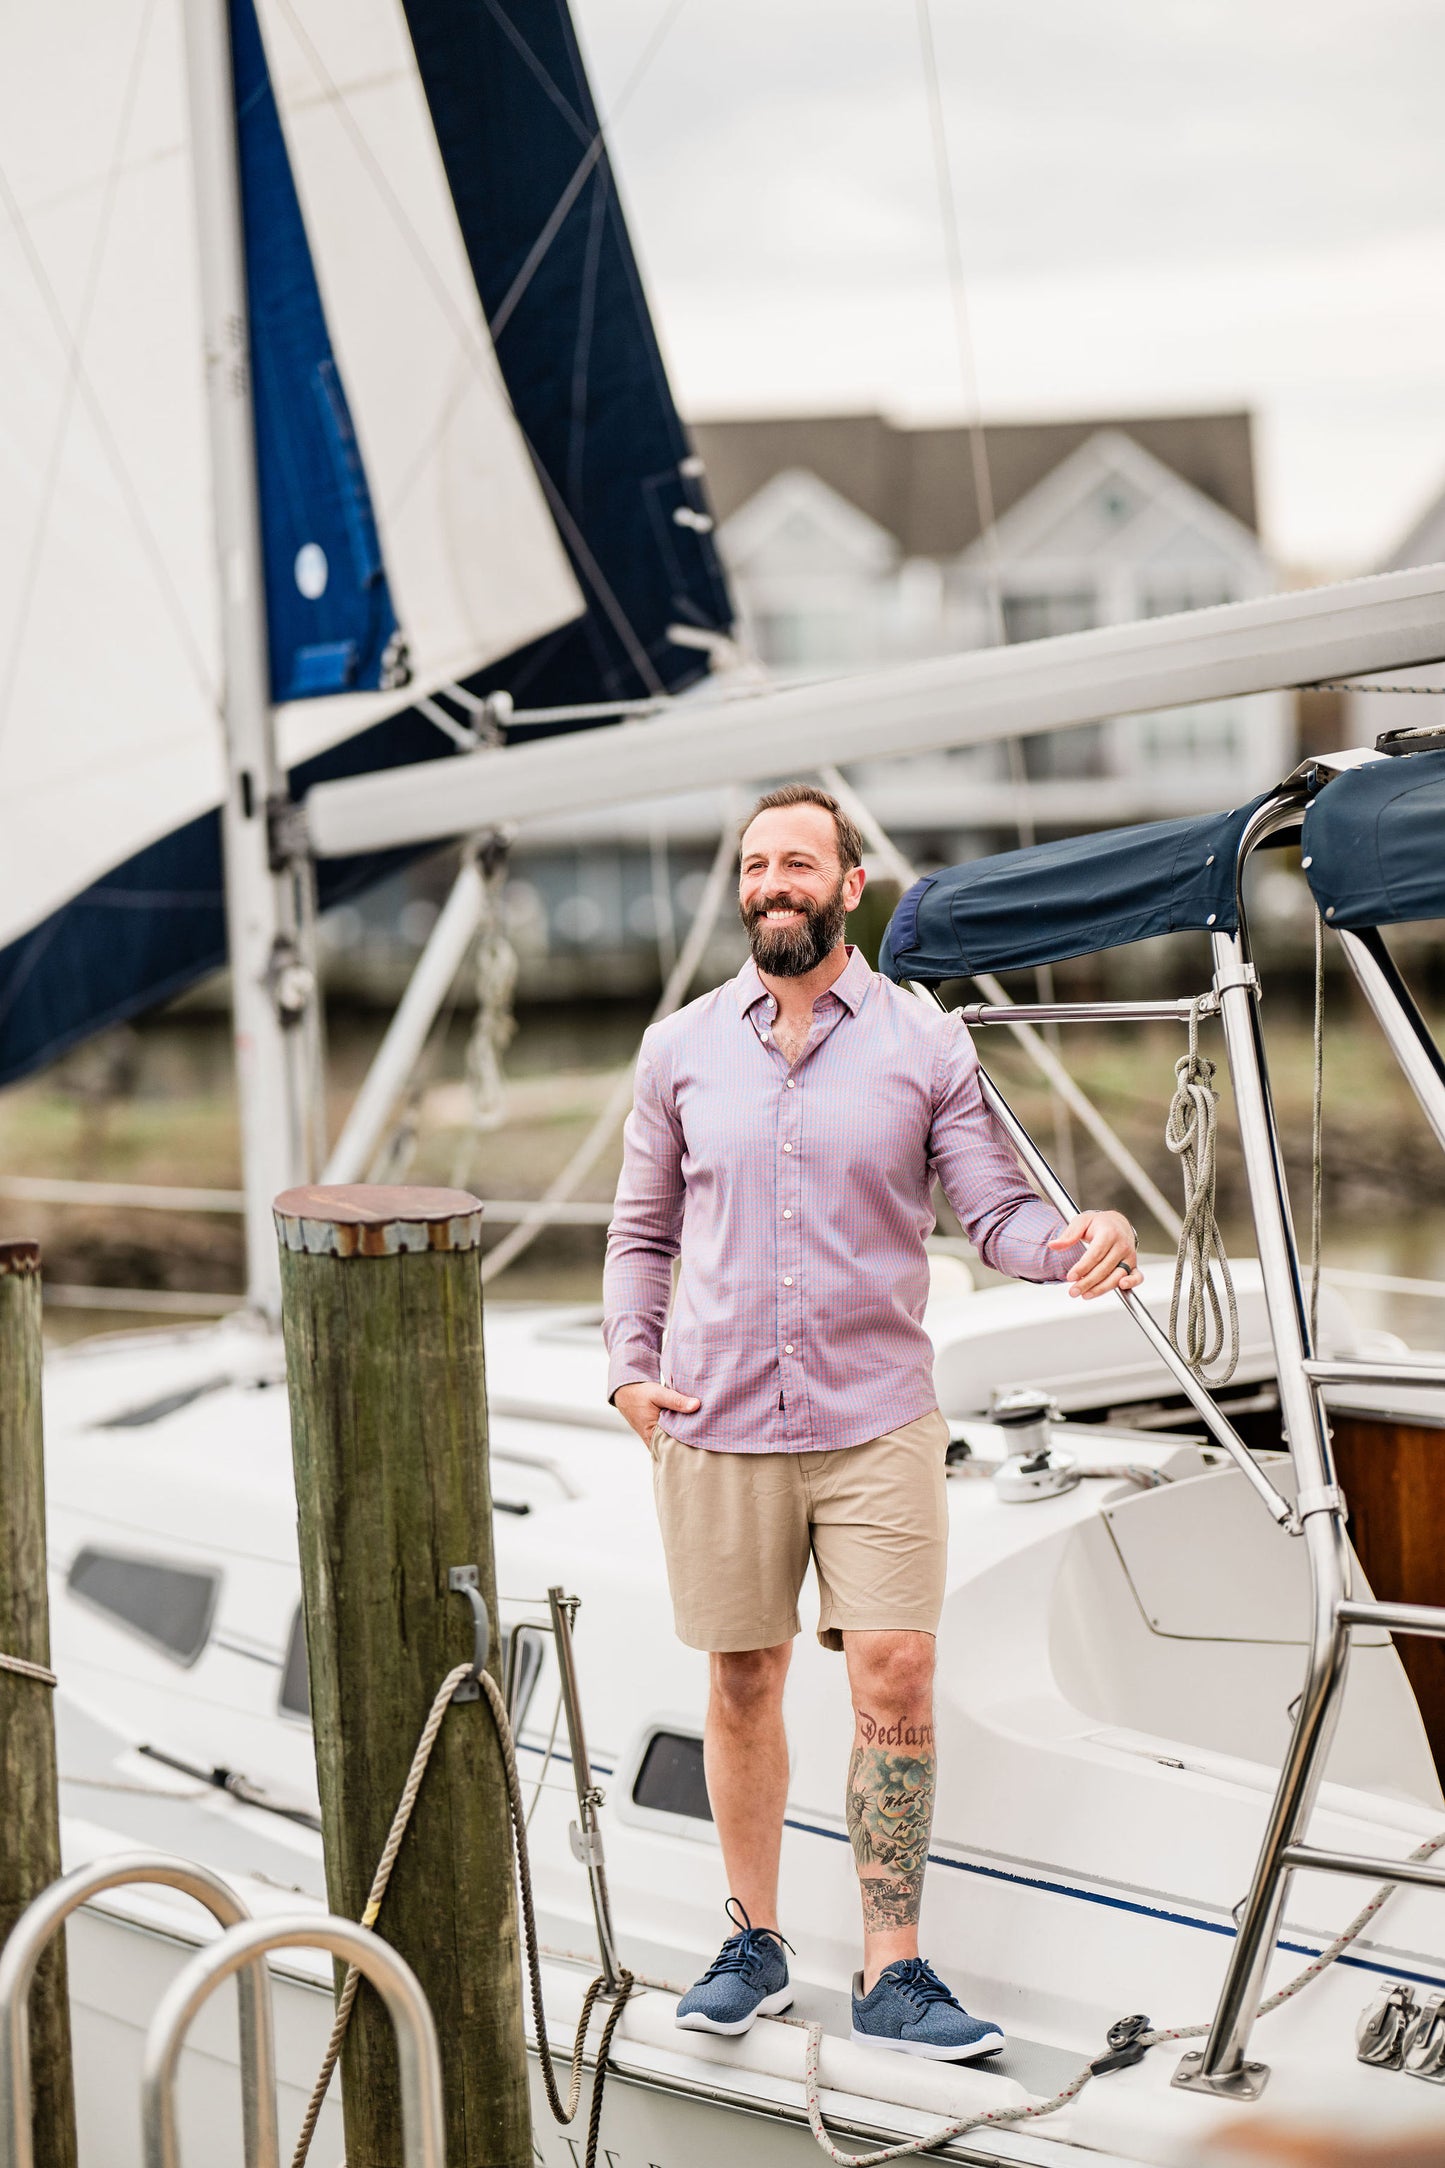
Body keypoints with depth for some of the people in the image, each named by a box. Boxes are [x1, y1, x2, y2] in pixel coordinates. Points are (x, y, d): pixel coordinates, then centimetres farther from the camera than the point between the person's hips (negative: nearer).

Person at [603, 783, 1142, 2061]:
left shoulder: (925, 1044, 1)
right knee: (744, 1686, 9)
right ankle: (755, 1942, 25)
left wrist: (1079, 1244, -22)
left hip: (878, 1419, -1)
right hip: (718, 1427, 1)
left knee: (897, 1682, -6)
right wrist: (631, 1367, 1)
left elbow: (996, 1210, -1)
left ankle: (893, 1974, 4)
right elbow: (642, 1230, 14)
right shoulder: (681, 1049, 6)